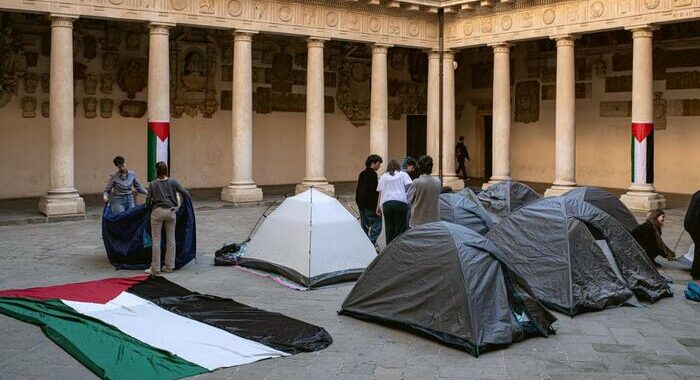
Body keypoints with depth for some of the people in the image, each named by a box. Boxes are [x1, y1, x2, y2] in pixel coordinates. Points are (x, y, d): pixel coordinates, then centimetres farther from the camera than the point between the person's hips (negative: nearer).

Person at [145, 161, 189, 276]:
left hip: (157, 212, -2)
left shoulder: (152, 184, -1)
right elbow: (185, 193, 0)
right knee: (170, 239, 9)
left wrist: (149, 207, 19)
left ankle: (155, 269, 1)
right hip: (171, 211, 2)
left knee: (156, 240, 1)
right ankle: (169, 266, 13)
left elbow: (148, 200, -2)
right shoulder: (172, 182, 2)